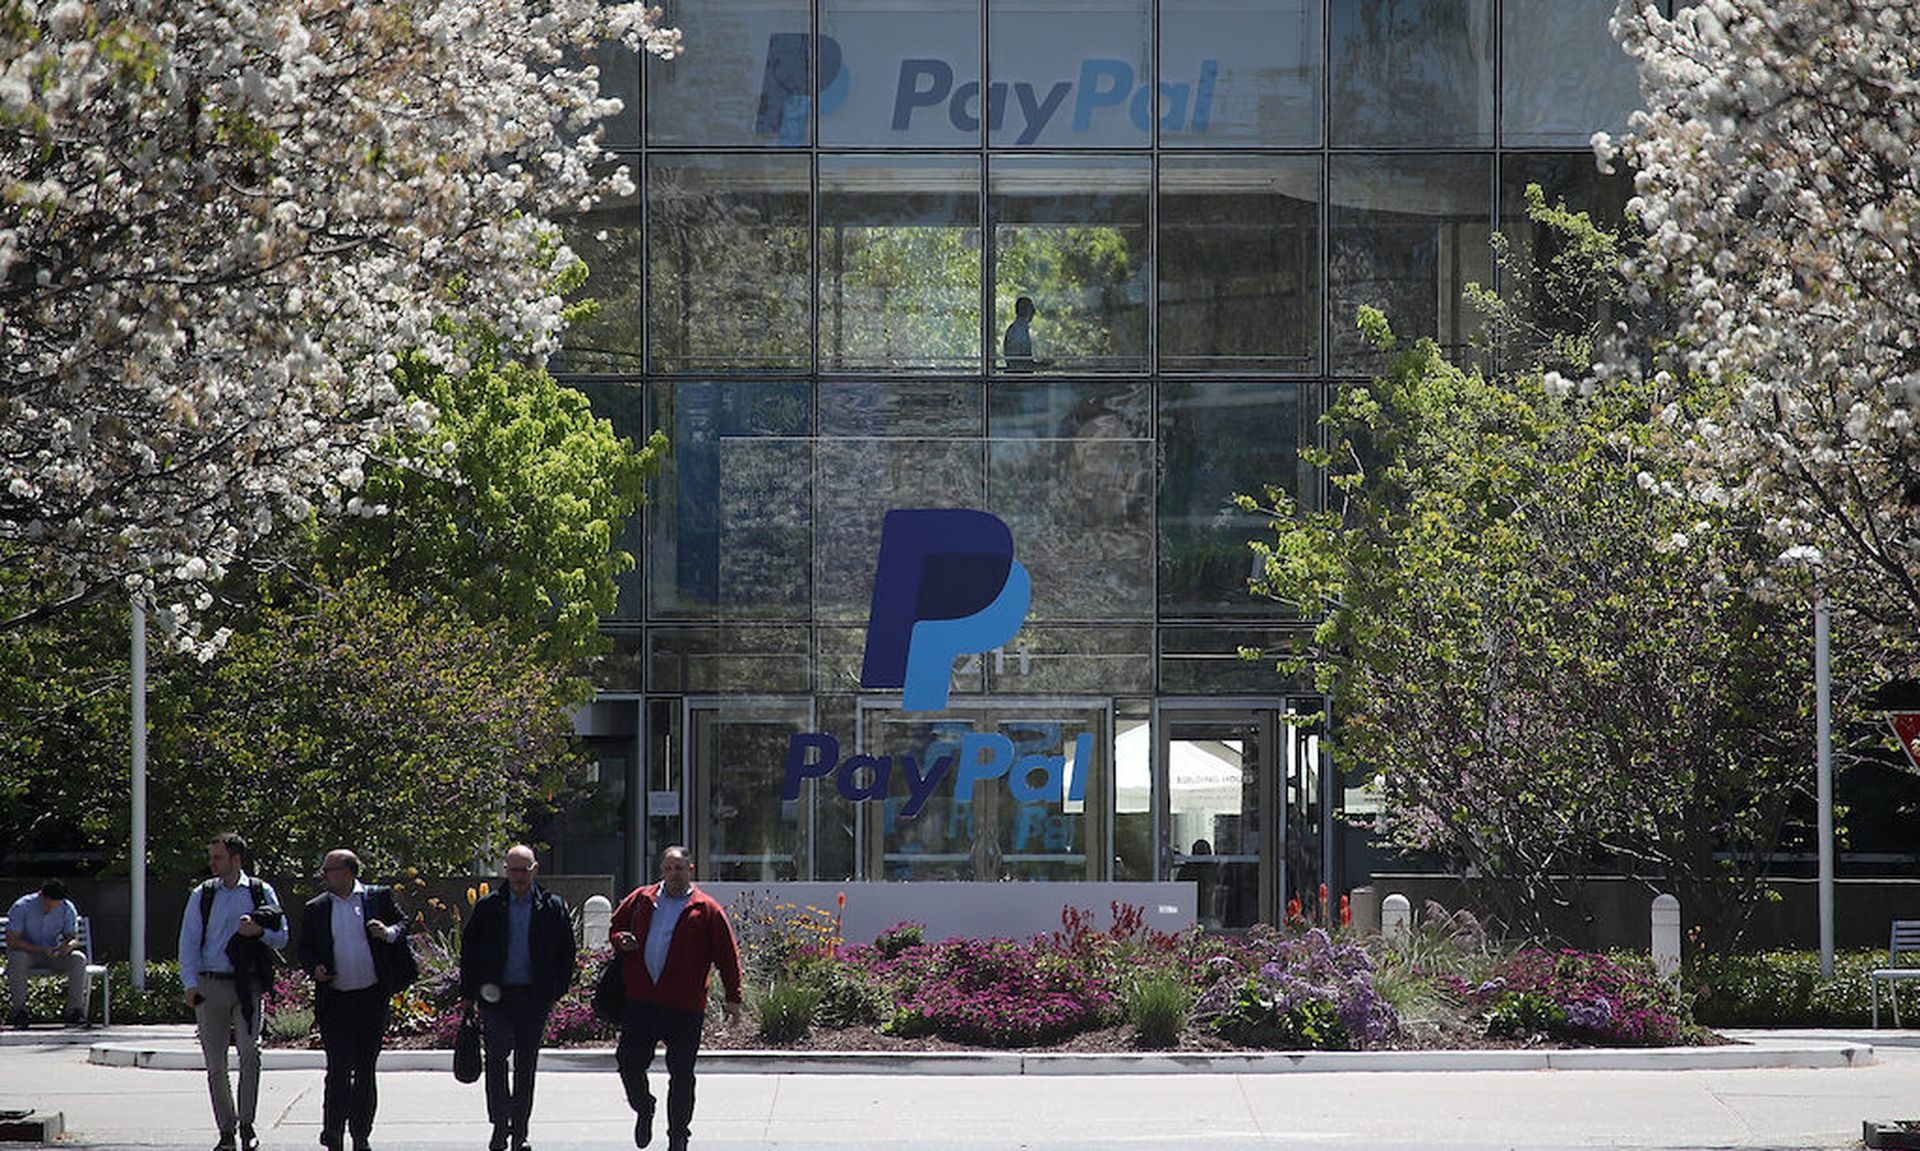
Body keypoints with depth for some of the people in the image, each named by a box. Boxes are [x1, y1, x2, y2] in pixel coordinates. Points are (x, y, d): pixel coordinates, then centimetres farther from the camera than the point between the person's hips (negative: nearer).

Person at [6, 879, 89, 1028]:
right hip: (27, 952, -3)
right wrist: (41, 950, -31)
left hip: (54, 954, 3)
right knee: (17, 959, -38)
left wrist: (69, 945, -29)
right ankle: (19, 1010, -28)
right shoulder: (21, 907, -18)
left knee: (78, 959, -26)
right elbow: (11, 941, -20)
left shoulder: (68, 909, -7)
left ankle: (75, 1009, -22)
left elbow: (74, 938, -2)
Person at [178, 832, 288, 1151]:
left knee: (249, 1050, -18)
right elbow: (189, 941, 7)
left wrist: (259, 932, -12)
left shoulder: (261, 892, 7)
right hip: (210, 985, 2)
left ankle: (247, 1123, -6)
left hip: (247, 984, -2)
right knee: (215, 1061, 2)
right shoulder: (202, 895, 9)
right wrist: (191, 984, -4)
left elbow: (281, 937, 9)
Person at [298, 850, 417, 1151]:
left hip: (372, 999, 0)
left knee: (365, 1070, 8)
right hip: (335, 1000, 0)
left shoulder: (379, 898, 5)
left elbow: (403, 924, 7)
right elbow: (305, 950, 12)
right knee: (339, 1068, -9)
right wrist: (314, 968, -9)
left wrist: (388, 933, -15)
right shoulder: (315, 909, 8)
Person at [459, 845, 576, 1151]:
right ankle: (500, 1125, -7)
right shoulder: (488, 907, 4)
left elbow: (567, 951, 8)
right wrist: (468, 993, 3)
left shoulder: (553, 908, 4)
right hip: (496, 996, -1)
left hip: (534, 997, 1)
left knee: (526, 1065, 7)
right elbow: (468, 949, 8)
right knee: (497, 1056, -15)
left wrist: (557, 990, 1)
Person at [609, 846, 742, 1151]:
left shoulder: (706, 909, 1)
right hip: (640, 999, 3)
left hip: (684, 1005, -3)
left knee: (681, 1072, 1)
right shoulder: (641, 900, 11)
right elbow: (615, 928, 23)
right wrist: (620, 941, -1)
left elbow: (727, 955, 1)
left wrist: (733, 997, -3)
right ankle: (644, 1109, 29)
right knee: (629, 1060, 1)